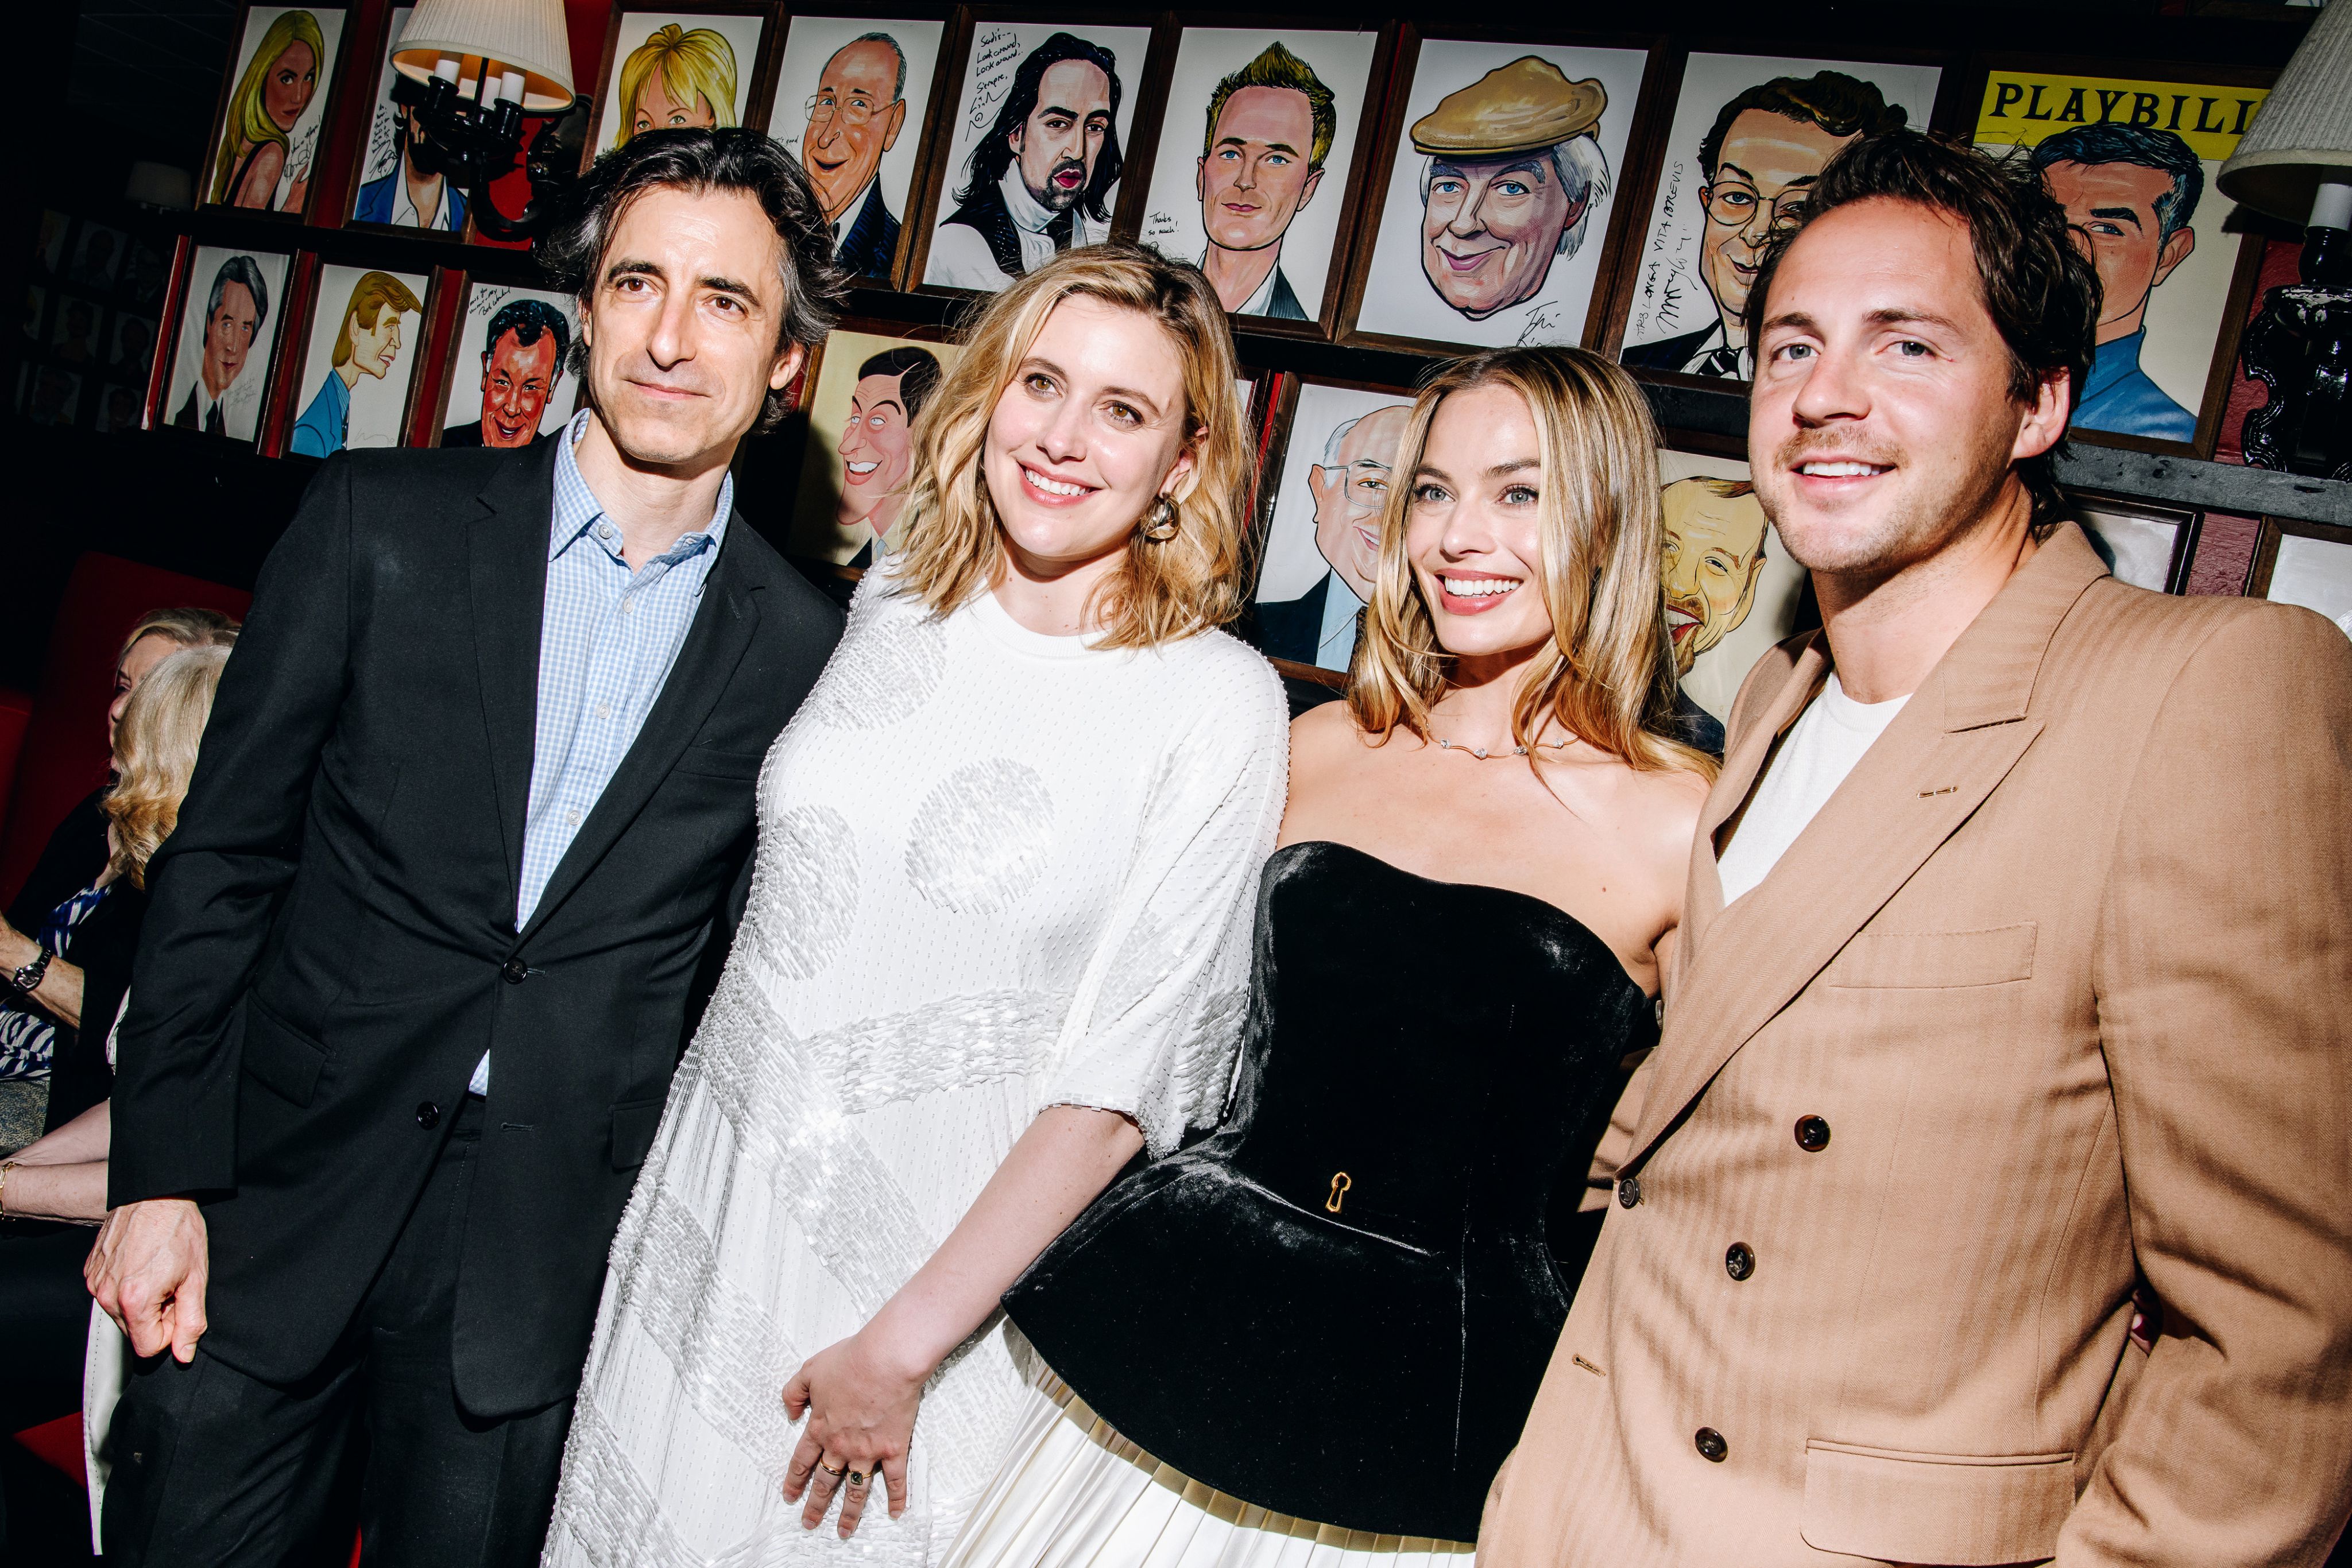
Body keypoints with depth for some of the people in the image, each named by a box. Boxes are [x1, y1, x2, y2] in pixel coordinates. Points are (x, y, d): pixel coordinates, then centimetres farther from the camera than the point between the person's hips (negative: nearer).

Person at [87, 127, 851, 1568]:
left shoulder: (803, 654, -3)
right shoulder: (380, 526, -4)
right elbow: (222, 862, -1)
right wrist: (159, 1177, -4)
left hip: (544, 1269, 0)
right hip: (278, 1202, 0)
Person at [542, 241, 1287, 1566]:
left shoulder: (1218, 701, -14)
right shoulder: (895, 605, 1)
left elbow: (1122, 1078, -14)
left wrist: (899, 1348, -13)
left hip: (950, 1254, -4)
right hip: (709, 1201, 5)